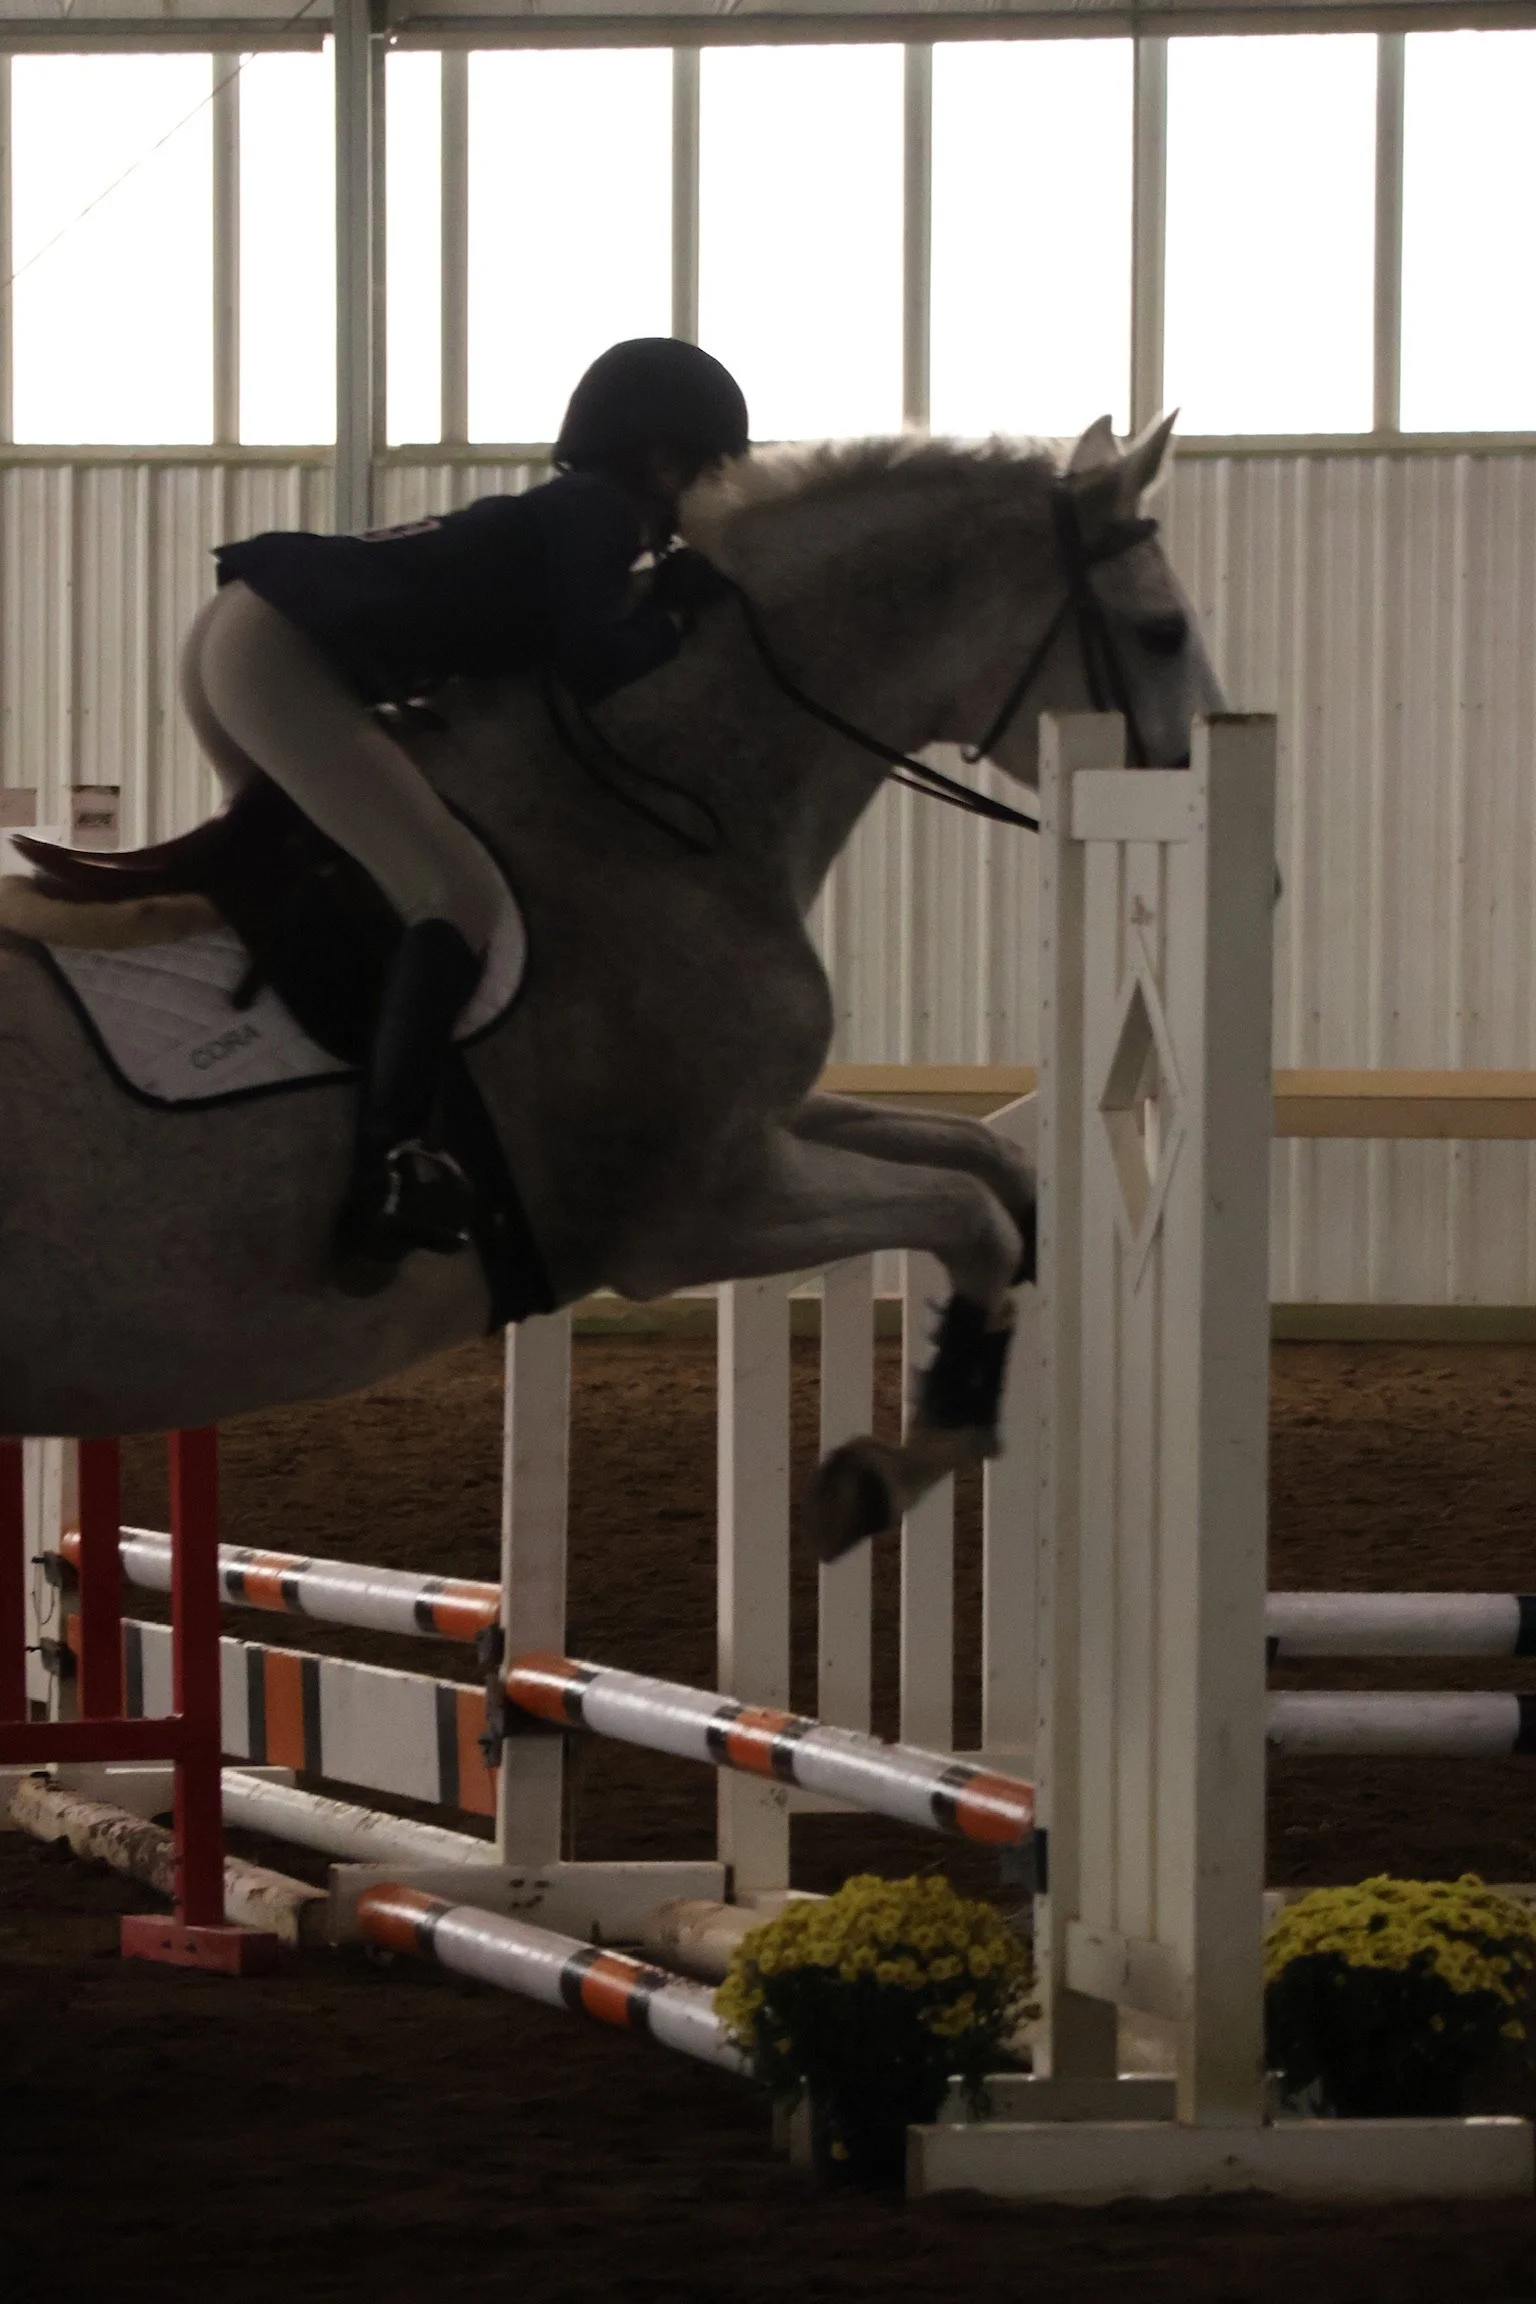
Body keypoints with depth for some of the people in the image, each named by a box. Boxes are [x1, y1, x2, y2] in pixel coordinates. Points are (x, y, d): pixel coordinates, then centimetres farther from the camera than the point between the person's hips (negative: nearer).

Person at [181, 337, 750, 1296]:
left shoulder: (562, 518, 25)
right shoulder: (598, 516, -1)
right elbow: (598, 670, -8)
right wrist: (682, 606, 7)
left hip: (237, 638, 10)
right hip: (278, 662, -10)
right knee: (462, 901, -16)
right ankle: (390, 1169, -22)